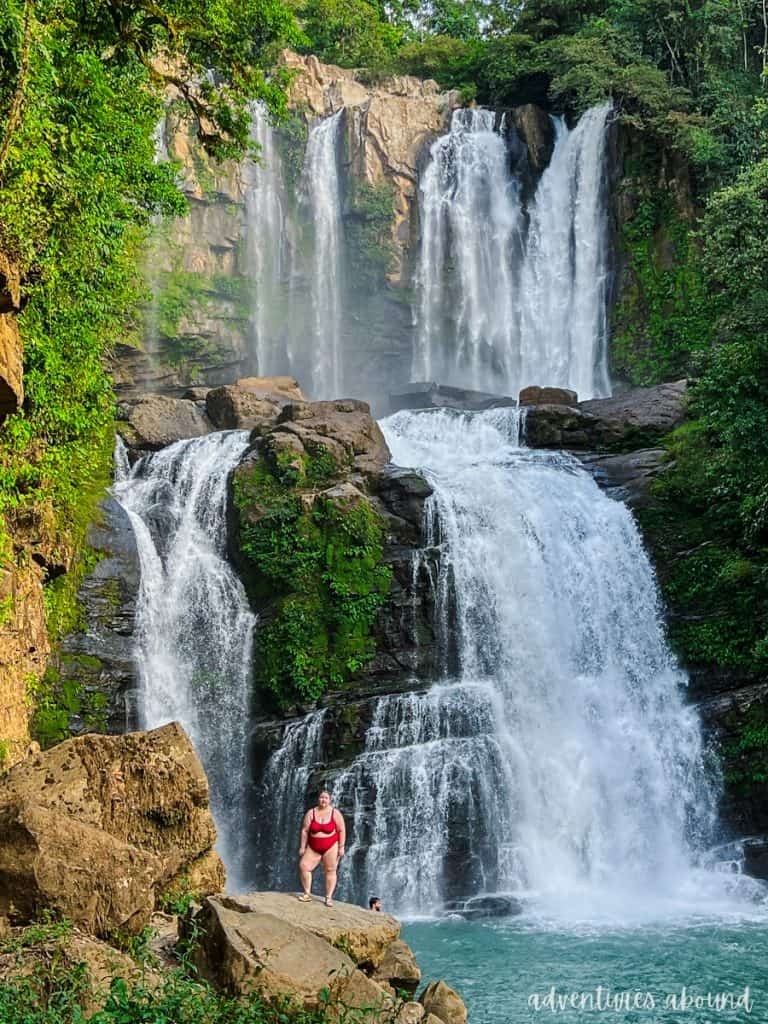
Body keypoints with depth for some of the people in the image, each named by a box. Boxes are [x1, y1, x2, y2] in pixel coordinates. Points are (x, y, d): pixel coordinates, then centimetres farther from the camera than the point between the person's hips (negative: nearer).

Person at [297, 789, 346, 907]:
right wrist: (302, 847, -3)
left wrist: (341, 847, -8)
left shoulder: (335, 813, -4)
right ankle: (307, 894, -1)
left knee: (330, 871, -3)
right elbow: (304, 831, 0)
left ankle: (329, 897, 0)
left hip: (331, 847, -2)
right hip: (313, 848, 2)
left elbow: (342, 831, -3)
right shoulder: (311, 813, -1)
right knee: (303, 866, -11)